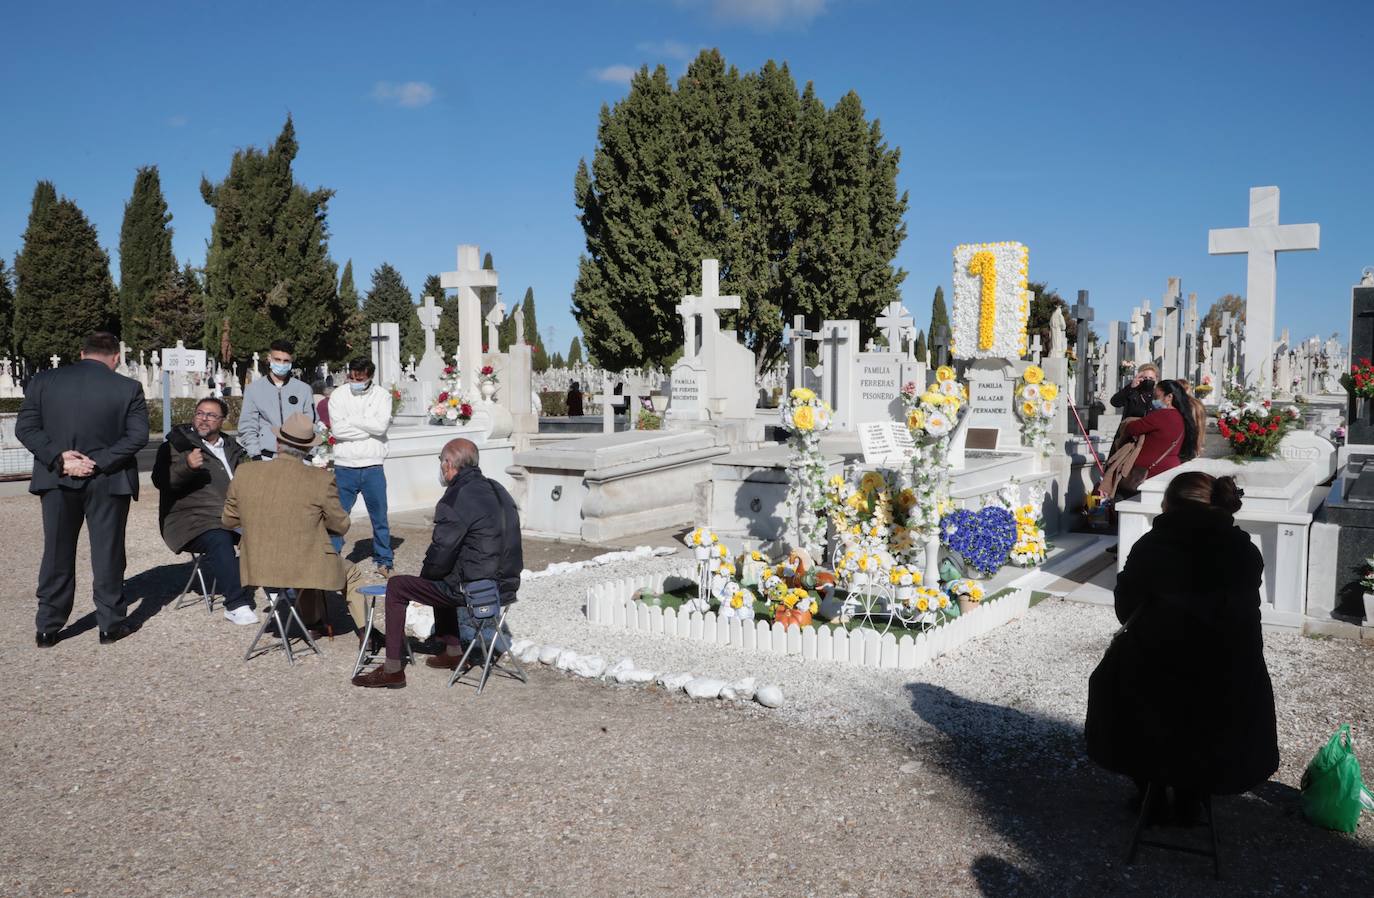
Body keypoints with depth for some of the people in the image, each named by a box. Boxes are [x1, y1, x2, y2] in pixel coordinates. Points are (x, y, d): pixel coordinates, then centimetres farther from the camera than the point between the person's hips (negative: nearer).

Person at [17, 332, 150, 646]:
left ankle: (47, 628, 18)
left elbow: (24, 427, -3)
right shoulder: (128, 388, -7)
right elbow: (138, 436, -11)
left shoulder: (43, 381, 0)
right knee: (108, 552, 8)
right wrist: (98, 463, -12)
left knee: (56, 554, 12)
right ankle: (111, 623, 14)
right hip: (107, 481, -2)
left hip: (57, 480, 2)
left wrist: (59, 457, -10)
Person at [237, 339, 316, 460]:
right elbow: (247, 427, 6)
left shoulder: (304, 389, 9)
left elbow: (311, 424, 10)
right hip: (266, 456, 0)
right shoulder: (254, 389, 8)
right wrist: (255, 455, -4)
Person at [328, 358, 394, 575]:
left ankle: (384, 559, 22)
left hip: (373, 467, 0)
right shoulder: (338, 396, 2)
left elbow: (381, 426, -13)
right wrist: (368, 427, -10)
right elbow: (337, 430, -10)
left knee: (379, 517, 8)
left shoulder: (382, 395, 2)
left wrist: (352, 420, -7)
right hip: (344, 467, 0)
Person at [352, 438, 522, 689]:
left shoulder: (455, 501, -17)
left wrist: (425, 576, 6)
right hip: (506, 584, 9)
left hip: (475, 589, -9)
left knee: (396, 586, 4)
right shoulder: (497, 490, 11)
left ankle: (392, 670, 7)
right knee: (443, 579, 34)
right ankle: (453, 651, 37)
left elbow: (441, 554, -16)